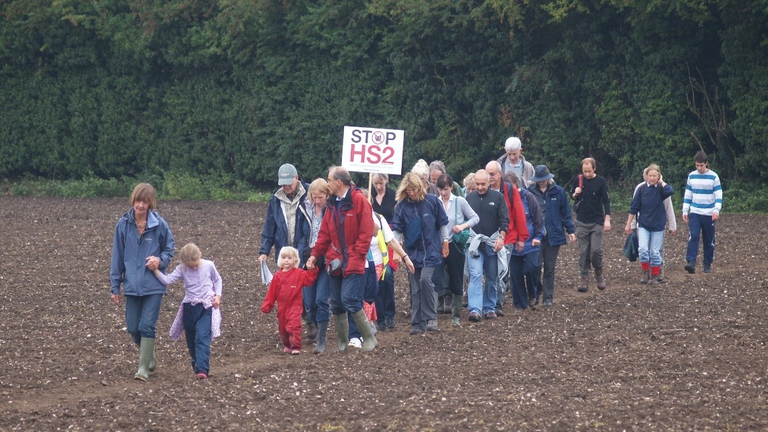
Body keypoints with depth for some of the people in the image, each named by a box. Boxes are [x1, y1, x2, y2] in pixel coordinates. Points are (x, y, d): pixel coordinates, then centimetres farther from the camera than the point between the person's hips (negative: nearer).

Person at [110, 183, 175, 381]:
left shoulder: (159, 225, -7)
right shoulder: (123, 225, -2)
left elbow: (169, 249, 7)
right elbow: (117, 257, 5)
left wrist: (160, 260, -15)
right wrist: (114, 286, 5)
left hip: (153, 285, -3)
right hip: (132, 285, 3)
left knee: (147, 326, -7)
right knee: (133, 328, 6)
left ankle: (144, 368, 0)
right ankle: (150, 357, 31)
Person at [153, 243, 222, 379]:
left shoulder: (209, 266, -3)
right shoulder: (182, 269, -3)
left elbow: (217, 280, 13)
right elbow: (167, 280, -14)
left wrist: (217, 296, 0)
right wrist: (156, 271, -28)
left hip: (207, 307, -3)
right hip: (190, 307, 3)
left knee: (202, 338, -16)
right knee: (191, 340, 11)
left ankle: (202, 369, -25)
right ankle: (197, 365, 30)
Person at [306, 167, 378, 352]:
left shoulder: (359, 201, -9)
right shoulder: (333, 204, 13)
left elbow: (366, 233, -12)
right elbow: (324, 234, 14)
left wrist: (356, 256, -15)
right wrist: (315, 254, 3)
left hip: (353, 263, -7)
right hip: (335, 262, 7)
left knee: (350, 300, -15)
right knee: (336, 304, 6)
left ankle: (369, 338, -2)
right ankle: (342, 343, 15)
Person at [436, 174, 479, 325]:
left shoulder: (460, 202, -2)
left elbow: (475, 218, 2)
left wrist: (463, 226, -15)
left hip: (455, 246, 0)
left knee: (456, 281, 6)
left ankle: (456, 315, 16)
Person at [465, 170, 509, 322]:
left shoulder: (498, 197, 2)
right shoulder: (469, 198, 7)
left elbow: (504, 219, -2)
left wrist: (501, 237, -13)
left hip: (493, 244, 0)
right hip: (474, 244, 0)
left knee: (492, 278, 9)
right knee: (475, 275, -13)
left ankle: (489, 308, 20)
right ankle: (475, 309, -22)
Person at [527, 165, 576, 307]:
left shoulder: (558, 192, 1)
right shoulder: (530, 192, 0)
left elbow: (565, 212, 6)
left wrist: (570, 231, 2)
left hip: (553, 235, 0)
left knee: (549, 268, 5)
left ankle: (548, 298, 10)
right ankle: (537, 291, 21)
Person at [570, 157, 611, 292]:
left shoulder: (601, 181, -4)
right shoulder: (579, 180, 5)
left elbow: (606, 201, -3)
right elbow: (572, 195, 17)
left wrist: (607, 219, -11)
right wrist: (575, 194, -8)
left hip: (597, 222, -3)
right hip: (582, 222, 3)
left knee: (596, 250, -11)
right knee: (583, 252, 1)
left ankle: (599, 274, 12)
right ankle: (583, 278, 5)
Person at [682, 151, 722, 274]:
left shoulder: (713, 177, -4)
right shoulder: (692, 176, 5)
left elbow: (718, 195, -5)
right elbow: (687, 195, 12)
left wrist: (716, 210, -17)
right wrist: (685, 211, 6)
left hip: (709, 214, -1)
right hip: (694, 213, 1)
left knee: (709, 240, 6)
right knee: (693, 237, -15)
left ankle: (708, 265, 16)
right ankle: (691, 263, -23)